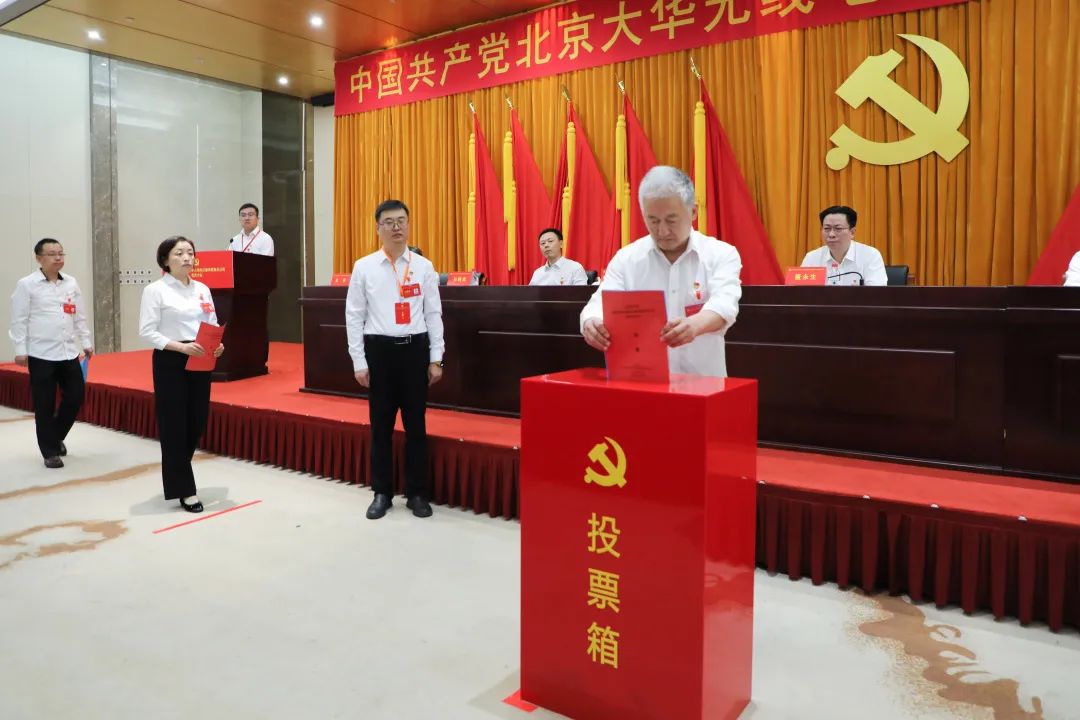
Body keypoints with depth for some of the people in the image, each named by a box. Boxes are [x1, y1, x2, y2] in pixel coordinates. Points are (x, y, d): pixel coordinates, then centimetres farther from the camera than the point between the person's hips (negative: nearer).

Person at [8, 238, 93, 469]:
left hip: (68, 352, 4)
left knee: (75, 397, 5)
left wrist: (86, 343, 12)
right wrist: (20, 350, -8)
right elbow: (19, 320, -5)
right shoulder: (26, 284, -5)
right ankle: (50, 452, 14)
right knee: (45, 405, 2)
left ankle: (57, 437, 30)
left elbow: (80, 316, 13)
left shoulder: (71, 283, 8)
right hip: (41, 354, -4)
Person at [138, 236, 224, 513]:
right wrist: (181, 347, -22)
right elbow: (147, 332, -11)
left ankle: (174, 476, 34)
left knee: (197, 423, 10)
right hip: (170, 362, -5)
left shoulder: (203, 289, 11)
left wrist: (217, 345, -8)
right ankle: (184, 489, 11)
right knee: (174, 426, 0)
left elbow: (213, 325, 13)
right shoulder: (155, 290, -5)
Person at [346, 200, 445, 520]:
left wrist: (436, 359, 0)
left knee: (415, 424, 8)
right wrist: (359, 362, -3)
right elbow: (354, 316, 1)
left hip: (414, 349, 0)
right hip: (379, 350, 0)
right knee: (380, 425, 9)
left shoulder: (424, 267, 2)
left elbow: (433, 314, 3)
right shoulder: (364, 267, 1)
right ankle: (382, 493, 24)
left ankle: (417, 493, 22)